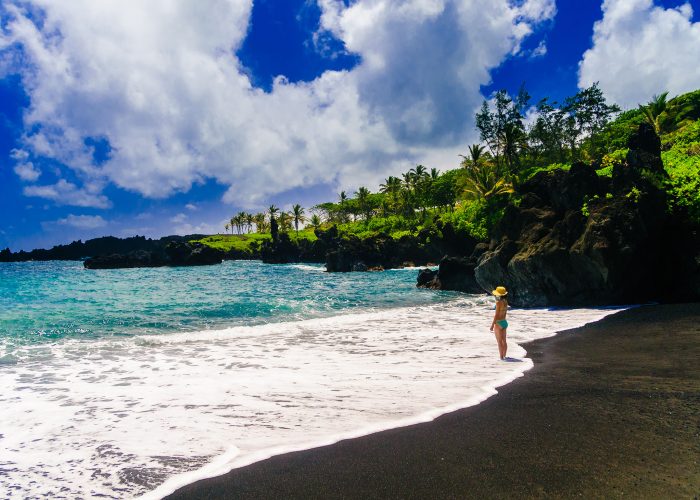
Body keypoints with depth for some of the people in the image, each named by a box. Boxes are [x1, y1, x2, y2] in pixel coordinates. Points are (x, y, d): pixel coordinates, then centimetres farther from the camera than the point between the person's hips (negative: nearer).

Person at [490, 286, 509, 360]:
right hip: (504, 322, 8)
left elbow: (496, 315, -18)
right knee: (504, 341, 14)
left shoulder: (498, 302, -18)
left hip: (498, 323, -8)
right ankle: (504, 356, 21)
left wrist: (492, 325, -13)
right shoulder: (505, 302, 5)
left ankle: (501, 357, 1)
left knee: (499, 342, -1)